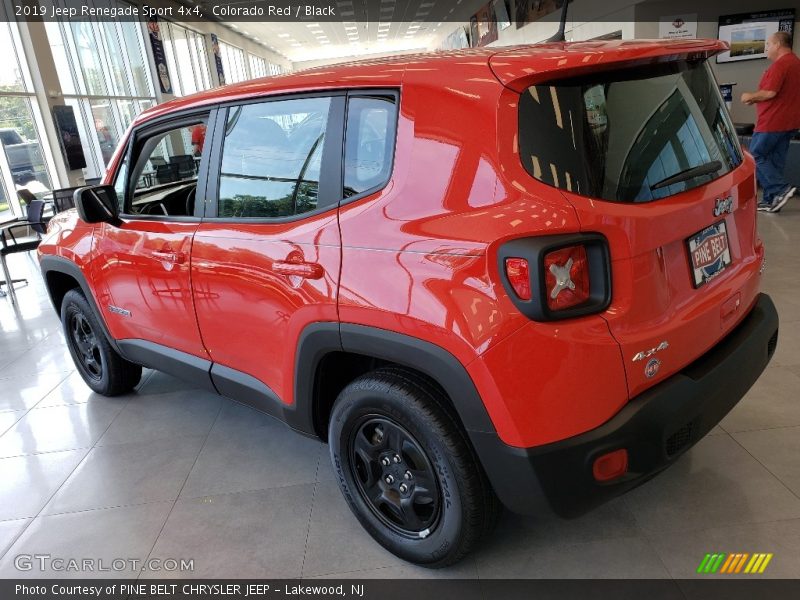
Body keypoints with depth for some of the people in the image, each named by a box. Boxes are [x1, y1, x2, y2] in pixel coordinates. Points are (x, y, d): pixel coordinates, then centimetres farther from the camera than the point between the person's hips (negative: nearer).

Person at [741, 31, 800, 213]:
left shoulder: (780, 64, -15)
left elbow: (770, 92, -22)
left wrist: (750, 96, -5)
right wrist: (756, 99, 16)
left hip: (773, 122, -10)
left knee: (756, 156, -1)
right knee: (776, 160, 9)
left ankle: (781, 189, -10)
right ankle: (771, 200, 10)